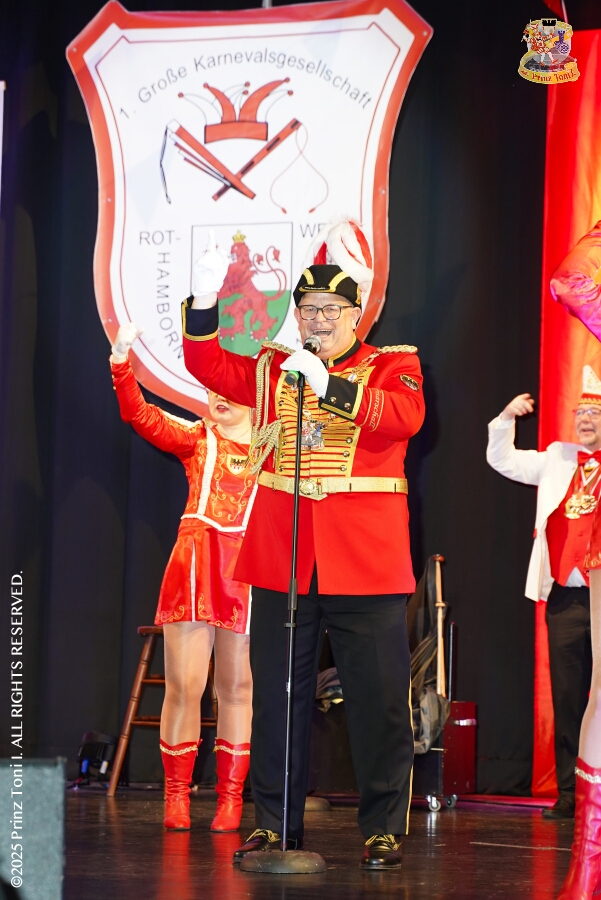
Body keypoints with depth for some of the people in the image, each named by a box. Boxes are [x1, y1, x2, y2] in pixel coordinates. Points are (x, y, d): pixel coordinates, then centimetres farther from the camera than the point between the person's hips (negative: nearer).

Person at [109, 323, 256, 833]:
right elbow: (140, 415, 1)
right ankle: (177, 795, 6)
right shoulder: (196, 439, 12)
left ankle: (230, 797, 10)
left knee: (237, 688, 4)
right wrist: (122, 359, -12)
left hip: (249, 573, 0)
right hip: (195, 563, 0)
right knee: (184, 684, -2)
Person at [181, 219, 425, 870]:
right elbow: (208, 366, 2)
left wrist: (330, 385, -24)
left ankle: (383, 828, 7)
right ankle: (273, 822, 15)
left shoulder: (392, 365, 5)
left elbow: (405, 415, -15)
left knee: (378, 696, -1)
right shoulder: (272, 367, 14)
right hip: (280, 562, 3)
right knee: (277, 693, 7)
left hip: (365, 565, -3)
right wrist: (204, 302, -14)